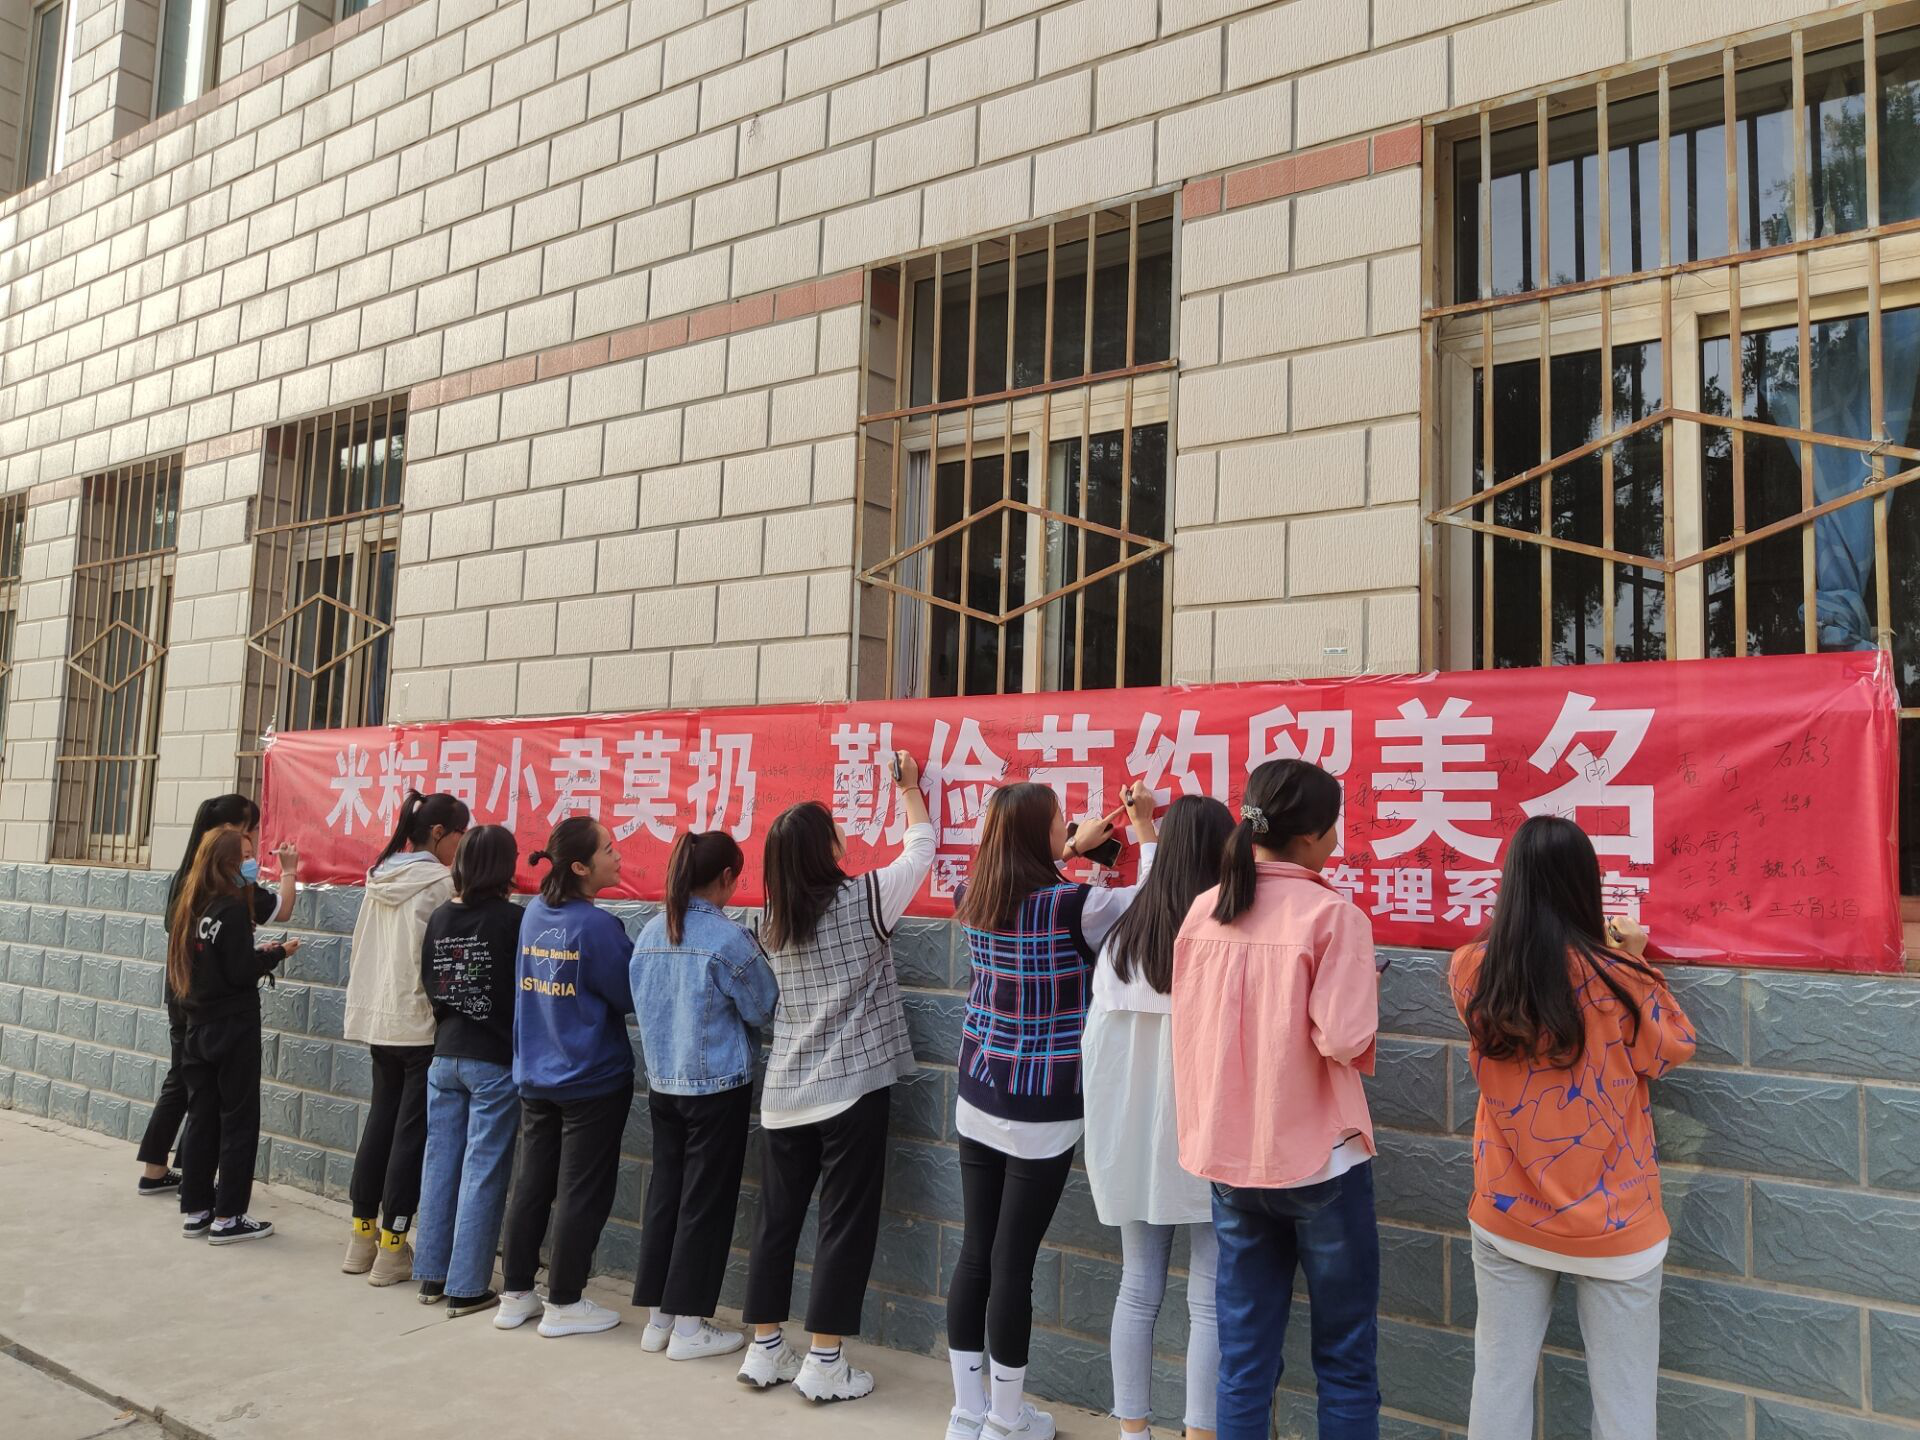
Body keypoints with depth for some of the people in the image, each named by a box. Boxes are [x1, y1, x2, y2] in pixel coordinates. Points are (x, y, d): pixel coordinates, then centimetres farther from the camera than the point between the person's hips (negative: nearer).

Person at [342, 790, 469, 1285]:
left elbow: (362, 948, 15)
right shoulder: (439, 884, -15)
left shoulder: (382, 877, 8)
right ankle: (392, 1248, 7)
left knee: (381, 1119, 16)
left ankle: (363, 1235, 25)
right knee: (411, 1131, 0)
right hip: (421, 1025, -8)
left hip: (378, 1020, 8)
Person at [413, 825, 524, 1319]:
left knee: (440, 1163, 14)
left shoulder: (440, 918, 1)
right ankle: (466, 1288, 7)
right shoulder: (511, 918, -15)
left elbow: (429, 985, 8)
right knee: (482, 1173, 2)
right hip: (494, 1061, -6)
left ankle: (432, 1276, 24)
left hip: (445, 1056, 6)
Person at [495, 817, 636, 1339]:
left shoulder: (534, 915, 2)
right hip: (593, 1080, -7)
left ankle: (515, 1295, 24)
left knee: (532, 1184, 15)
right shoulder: (597, 925, -20)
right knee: (582, 1193, 5)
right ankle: (563, 1304, 13)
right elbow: (630, 997, -12)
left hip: (535, 1076, 7)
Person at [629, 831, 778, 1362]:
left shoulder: (650, 933, 2)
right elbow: (764, 1009, -7)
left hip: (662, 1083, 6)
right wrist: (758, 962, 10)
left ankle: (658, 1317, 22)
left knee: (664, 1194, 13)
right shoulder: (727, 938, -18)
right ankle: (689, 1326, 12)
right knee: (705, 1203, 4)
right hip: (717, 1086, -6)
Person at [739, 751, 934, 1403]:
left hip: (784, 1091, 6)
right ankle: (824, 1363, 8)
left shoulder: (775, 920, 4)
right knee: (847, 1222, 3)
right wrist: (909, 789, 20)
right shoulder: (863, 899, -11)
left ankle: (765, 1350, 22)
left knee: (777, 1219, 13)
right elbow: (921, 847, 3)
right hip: (852, 1087, -6)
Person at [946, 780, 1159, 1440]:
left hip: (977, 1100, 6)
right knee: (1013, 1263, 4)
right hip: (1039, 1114, -6)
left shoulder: (975, 900, 1)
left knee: (974, 1254, 13)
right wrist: (1145, 829, 3)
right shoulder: (1074, 905, -18)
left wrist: (1074, 849, 24)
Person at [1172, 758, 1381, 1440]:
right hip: (1320, 1159, -4)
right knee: (1346, 1360, 12)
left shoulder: (1203, 910, 2)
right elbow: (1344, 1040, -20)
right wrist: (1367, 989, -2)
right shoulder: (1333, 914, -14)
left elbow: (1188, 1031, 7)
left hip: (1229, 1158, 5)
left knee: (1243, 1359, 13)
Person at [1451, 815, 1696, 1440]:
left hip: (1507, 1218, 3)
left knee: (1498, 1384, 13)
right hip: (1611, 1225, -3)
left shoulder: (1472, 971, -9)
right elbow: (1674, 1048, 0)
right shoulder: (1612, 978, -18)